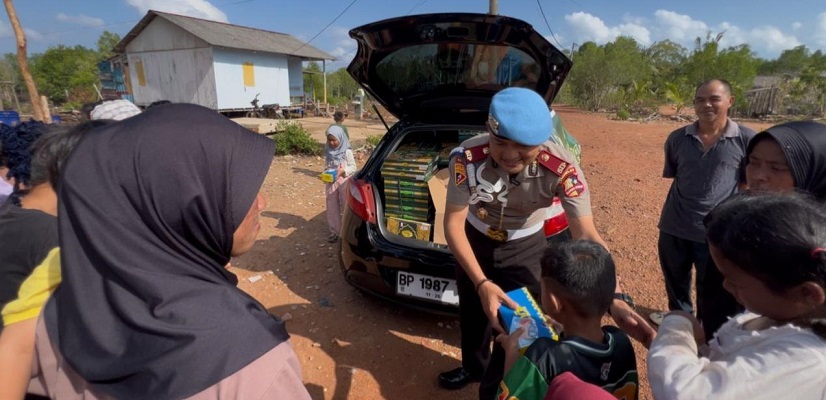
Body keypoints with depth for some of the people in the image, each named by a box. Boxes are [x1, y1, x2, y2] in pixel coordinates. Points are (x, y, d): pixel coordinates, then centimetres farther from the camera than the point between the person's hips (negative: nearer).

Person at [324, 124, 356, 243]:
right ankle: (334, 231, 20)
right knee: (332, 208, 9)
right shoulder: (328, 151, 2)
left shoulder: (347, 152, -11)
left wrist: (343, 171, -22)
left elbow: (353, 167, -6)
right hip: (331, 183, 4)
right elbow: (326, 166, 13)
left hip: (344, 183, -4)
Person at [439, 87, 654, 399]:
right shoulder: (468, 157, -34)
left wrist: (616, 298, -46)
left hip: (525, 248, -1)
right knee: (472, 313, 20)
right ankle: (473, 367, 53)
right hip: (475, 239, 2)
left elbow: (587, 236, -32)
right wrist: (482, 283, -37)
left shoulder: (561, 168, -34)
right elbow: (453, 222, -28)